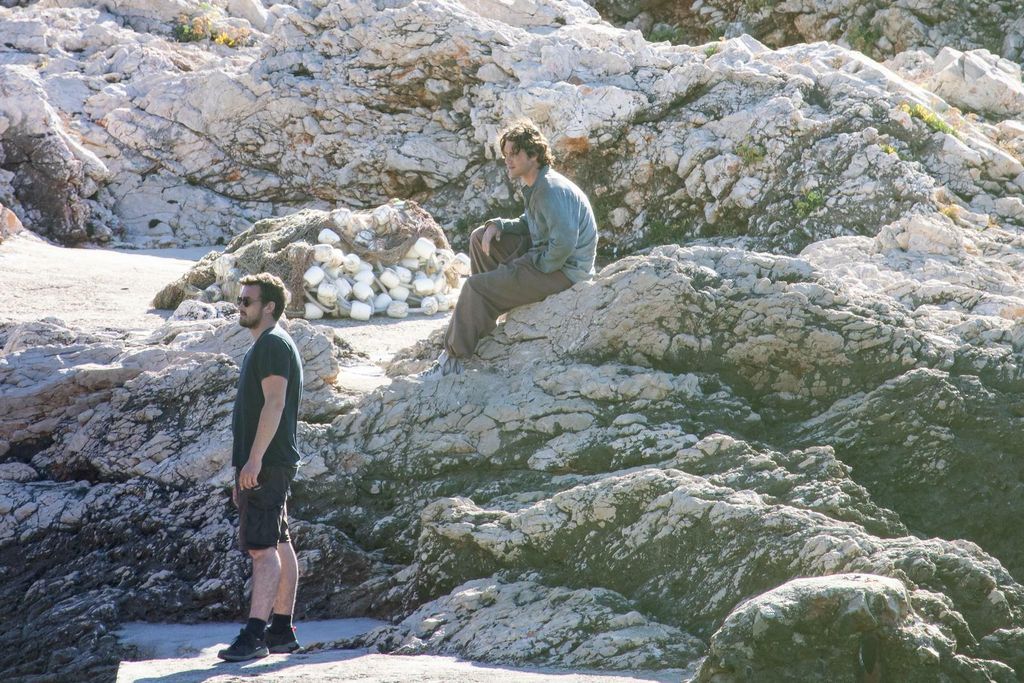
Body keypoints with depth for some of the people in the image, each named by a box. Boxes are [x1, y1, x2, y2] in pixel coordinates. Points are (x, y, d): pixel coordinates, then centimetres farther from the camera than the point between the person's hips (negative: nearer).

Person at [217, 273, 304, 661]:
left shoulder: (273, 344, -11)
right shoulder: (263, 346, 22)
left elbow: (275, 403, -21)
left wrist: (254, 459, -25)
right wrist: (242, 474, 23)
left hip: (266, 465, -11)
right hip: (267, 465, 11)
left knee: (262, 547, -15)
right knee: (278, 545, 11)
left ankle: (255, 635, -20)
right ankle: (282, 631, 14)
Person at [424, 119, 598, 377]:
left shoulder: (551, 190, -23)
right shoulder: (535, 187, 10)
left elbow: (565, 242, -33)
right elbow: (530, 226, 24)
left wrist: (539, 266, -18)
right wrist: (498, 225, 5)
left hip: (564, 269, -11)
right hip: (544, 254, 11)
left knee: (476, 288, -15)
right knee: (481, 237, 16)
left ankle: (452, 360, -6)